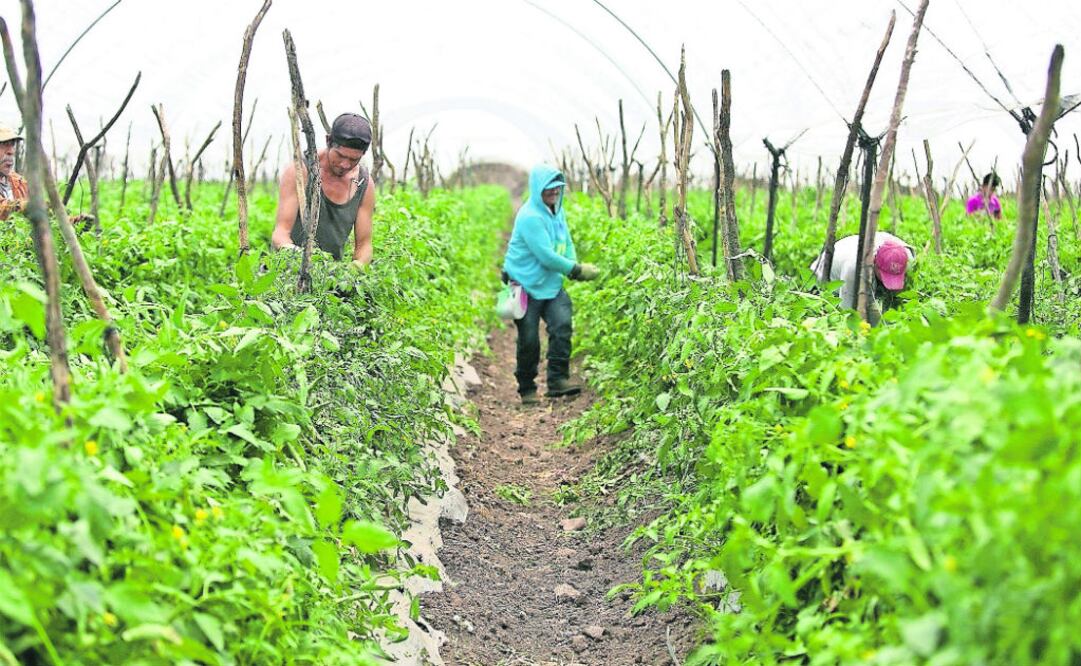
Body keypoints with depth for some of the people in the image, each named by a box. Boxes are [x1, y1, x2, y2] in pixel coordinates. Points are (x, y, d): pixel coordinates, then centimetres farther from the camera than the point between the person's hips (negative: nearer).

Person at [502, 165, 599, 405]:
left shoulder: (558, 211, 8)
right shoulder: (530, 217, -20)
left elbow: (567, 243, 17)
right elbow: (546, 256, -23)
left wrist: (574, 266, -4)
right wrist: (578, 270, -18)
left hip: (551, 284, 7)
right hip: (526, 286, -6)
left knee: (562, 324, -16)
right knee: (529, 340, 0)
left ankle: (558, 380, -14)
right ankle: (527, 389, 17)